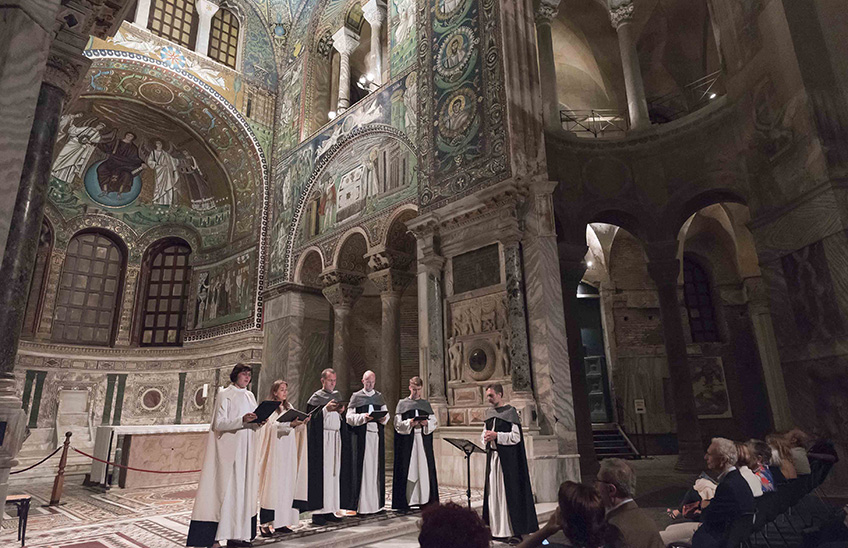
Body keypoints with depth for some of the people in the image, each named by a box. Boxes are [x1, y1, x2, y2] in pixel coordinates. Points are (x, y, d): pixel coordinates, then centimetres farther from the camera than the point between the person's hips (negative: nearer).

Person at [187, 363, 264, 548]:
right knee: (225, 489, -7)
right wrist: (242, 420, -25)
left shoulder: (250, 396, 15)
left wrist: (260, 421, -4)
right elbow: (219, 423, -12)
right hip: (228, 449, -6)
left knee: (242, 489, 6)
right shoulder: (224, 395, -3)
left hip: (245, 450, 6)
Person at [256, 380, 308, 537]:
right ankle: (265, 523, -1)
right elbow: (273, 426, -16)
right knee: (271, 484, -7)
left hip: (287, 452, 6)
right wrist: (290, 424, -28)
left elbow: (293, 429, 15)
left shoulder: (288, 407, 16)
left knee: (285, 484, 5)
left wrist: (301, 423, -4)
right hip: (274, 452, -6)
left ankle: (280, 521, 11)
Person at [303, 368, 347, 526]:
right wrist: (326, 409, -21)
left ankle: (330, 509, 12)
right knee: (321, 474, -7)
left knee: (334, 473, 6)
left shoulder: (337, 395, 15)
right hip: (321, 440, -6)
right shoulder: (316, 397, -3)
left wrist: (341, 411, 1)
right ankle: (317, 511, -1)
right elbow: (311, 419, -12)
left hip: (336, 437, 6)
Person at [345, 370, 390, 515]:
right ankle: (361, 504, 0)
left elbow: (386, 413, 13)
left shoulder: (379, 396, 15)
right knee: (362, 466, -5)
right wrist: (363, 417, -18)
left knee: (376, 466, 4)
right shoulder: (356, 396, 4)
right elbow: (349, 417, -3)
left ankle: (376, 502, 13)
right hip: (361, 434, -3)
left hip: (377, 434, 4)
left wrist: (383, 418, -8)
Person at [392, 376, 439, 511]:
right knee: (408, 469, -4)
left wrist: (426, 423, -10)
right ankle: (406, 500, 2)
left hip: (423, 441, 2)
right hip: (407, 443, -2)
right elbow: (397, 424, -1)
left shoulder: (426, 404, 13)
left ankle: (424, 499, 6)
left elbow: (435, 422, 9)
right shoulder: (402, 403, 6)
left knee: (424, 468, -1)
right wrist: (409, 423, -17)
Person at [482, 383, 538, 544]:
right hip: (492, 456, 7)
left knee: (509, 491, -5)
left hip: (507, 458, -6)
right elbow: (485, 432, 20)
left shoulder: (510, 412, -8)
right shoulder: (489, 412, 12)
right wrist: (486, 437, -2)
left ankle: (515, 531, 2)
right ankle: (496, 529, 16)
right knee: (493, 491, 8)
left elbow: (516, 437, -13)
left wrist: (496, 436, -18)